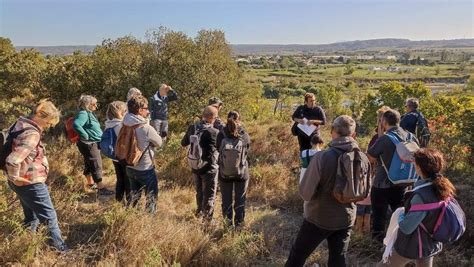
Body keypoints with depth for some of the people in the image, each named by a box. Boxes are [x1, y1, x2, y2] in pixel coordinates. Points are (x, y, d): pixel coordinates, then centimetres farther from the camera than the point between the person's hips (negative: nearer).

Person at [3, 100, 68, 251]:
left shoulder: (20, 124, 3)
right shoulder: (32, 134, -27)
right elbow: (12, 161, -35)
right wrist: (15, 179, -18)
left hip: (25, 184, 9)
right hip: (31, 184, -9)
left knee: (31, 218, 25)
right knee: (49, 217, 6)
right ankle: (60, 247, 18)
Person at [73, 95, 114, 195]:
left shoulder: (89, 113, 12)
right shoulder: (83, 114, -18)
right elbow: (76, 125, -35)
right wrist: (86, 136, -26)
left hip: (93, 143, 10)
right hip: (89, 144, -10)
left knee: (89, 165, 20)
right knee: (96, 166, -5)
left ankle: (91, 184, 33)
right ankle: (101, 188, 1)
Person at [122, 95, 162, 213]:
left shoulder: (125, 125, -5)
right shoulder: (146, 128, -25)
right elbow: (159, 142, -11)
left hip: (130, 167, 7)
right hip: (145, 169, -6)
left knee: (134, 195, 24)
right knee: (151, 195, 14)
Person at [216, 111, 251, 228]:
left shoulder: (221, 135, -17)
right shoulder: (244, 136, -17)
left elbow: (218, 150, 0)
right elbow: (247, 152, 0)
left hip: (224, 174, 1)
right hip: (241, 174, -1)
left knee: (226, 200, 17)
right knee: (240, 200, 15)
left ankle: (228, 224, 29)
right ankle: (239, 224, 26)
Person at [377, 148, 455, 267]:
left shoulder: (422, 197, -36)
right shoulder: (444, 187, -10)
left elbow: (406, 228, -27)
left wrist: (400, 216, -7)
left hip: (413, 246, -7)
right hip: (431, 244, 8)